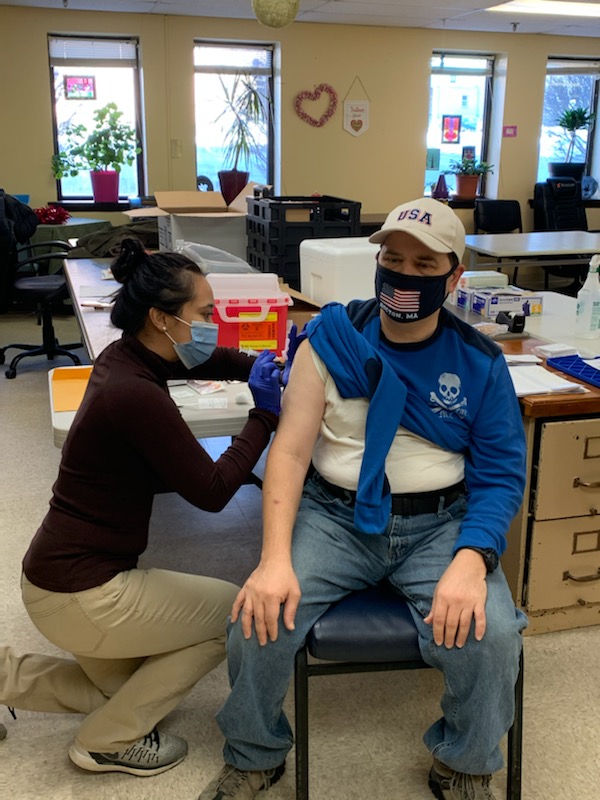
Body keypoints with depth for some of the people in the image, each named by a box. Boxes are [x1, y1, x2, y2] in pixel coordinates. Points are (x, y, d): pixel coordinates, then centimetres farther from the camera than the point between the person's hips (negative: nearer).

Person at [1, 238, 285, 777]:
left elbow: (211, 360, 17)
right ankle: (110, 742, 14)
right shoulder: (138, 396, -27)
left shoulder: (124, 359, 1)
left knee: (121, 691, 30)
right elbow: (211, 491, -20)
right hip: (80, 596, -10)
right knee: (235, 613, 6)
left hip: (59, 575, 10)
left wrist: (260, 365, -3)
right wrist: (265, 415, -14)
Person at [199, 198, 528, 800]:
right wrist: (275, 560, -19)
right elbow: (290, 451, -6)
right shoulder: (331, 340, -2)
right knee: (258, 622, -21)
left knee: (489, 637, -24)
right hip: (335, 515, 0)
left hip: (439, 523, 0)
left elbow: (500, 475, -1)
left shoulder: (478, 362, 0)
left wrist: (471, 559, -22)